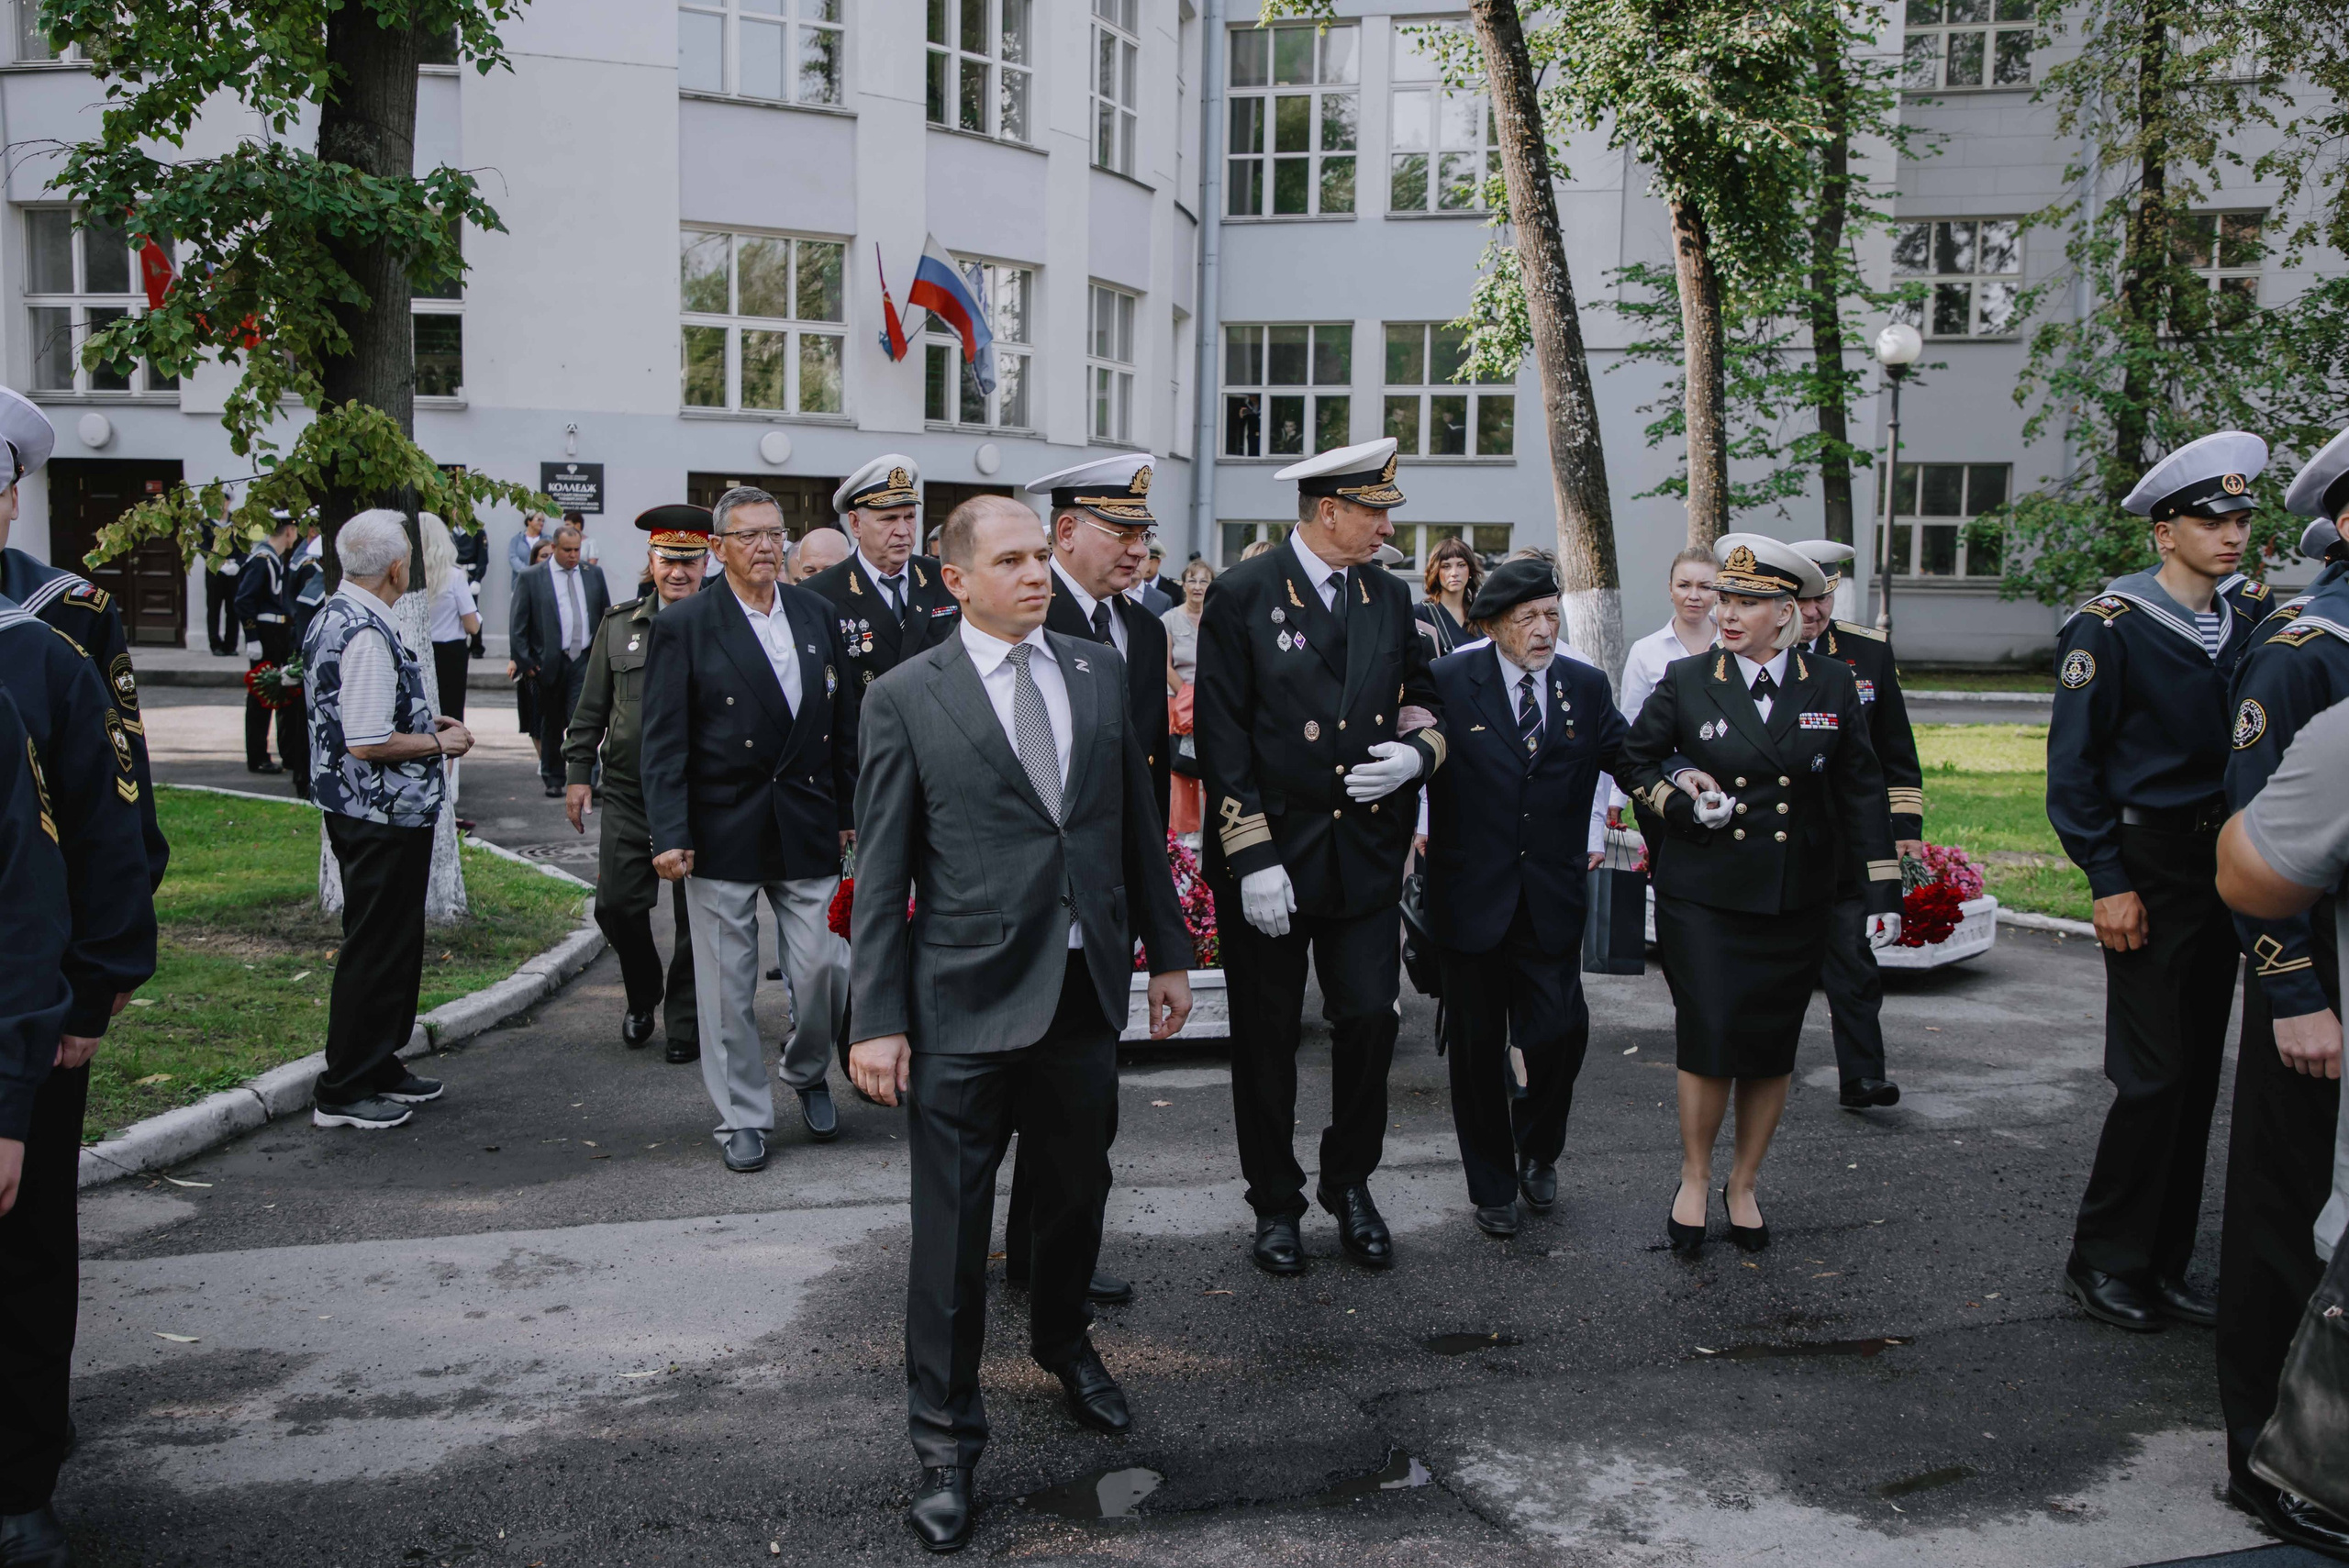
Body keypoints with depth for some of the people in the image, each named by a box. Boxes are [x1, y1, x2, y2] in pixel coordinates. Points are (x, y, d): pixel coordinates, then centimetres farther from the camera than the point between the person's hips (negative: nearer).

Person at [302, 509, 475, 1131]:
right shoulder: (368, 634, -23)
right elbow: (368, 742, -26)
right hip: (385, 817, -11)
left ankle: (379, 1067, 31)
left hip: (355, 811, 11)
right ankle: (344, 1092, 8)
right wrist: (437, 742, -12)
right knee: (377, 947, -1)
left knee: (390, 942, 20)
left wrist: (422, 724, 16)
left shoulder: (333, 616, 11)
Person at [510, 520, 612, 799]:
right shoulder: (530, 578, -1)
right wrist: (525, 662, -6)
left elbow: (607, 616, 15)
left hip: (585, 660, 1)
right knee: (551, 725, 10)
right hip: (550, 662, -1)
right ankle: (553, 780, 23)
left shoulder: (593, 575, 8)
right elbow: (519, 625, -1)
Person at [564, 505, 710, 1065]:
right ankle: (642, 998, 29)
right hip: (629, 793, 3)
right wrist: (578, 771, 6)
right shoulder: (619, 624, 7)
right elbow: (592, 706, 12)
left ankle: (684, 1022, 21)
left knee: (696, 915, 5)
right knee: (616, 903, 3)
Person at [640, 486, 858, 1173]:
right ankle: (743, 1116, 20)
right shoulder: (683, 625, -4)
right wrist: (669, 834, -12)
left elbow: (843, 724, 13)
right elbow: (663, 742, -6)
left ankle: (807, 1071, 31)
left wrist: (848, 813, 11)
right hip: (723, 830, -3)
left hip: (808, 828, 3)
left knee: (823, 968, 2)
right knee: (727, 983, 5)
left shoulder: (817, 615, 9)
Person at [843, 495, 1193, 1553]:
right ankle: (945, 1436, 19)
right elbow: (881, 873, -5)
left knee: (1078, 1187, 20)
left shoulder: (1100, 670, 6)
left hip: (1085, 987, 4)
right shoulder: (904, 698, -5)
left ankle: (1063, 1344, 47)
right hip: (966, 999, -4)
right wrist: (877, 1021, -7)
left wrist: (1168, 951, 11)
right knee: (951, 1223, 2)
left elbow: (1137, 821, 12)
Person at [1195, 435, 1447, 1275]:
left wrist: (1417, 753, -6)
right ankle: (1276, 1204, 23)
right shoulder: (1242, 595, -6)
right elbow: (1221, 737, -10)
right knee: (1266, 1037, 7)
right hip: (1271, 853, -4)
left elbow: (1421, 698, 19)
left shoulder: (1390, 596, 9)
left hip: (1367, 851, 4)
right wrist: (1253, 858, -15)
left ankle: (1350, 1181, 26)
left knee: (1370, 1020, 2)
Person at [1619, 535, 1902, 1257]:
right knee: (1708, 1041, -6)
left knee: (1771, 1048, 8)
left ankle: (1743, 1186, 26)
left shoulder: (1831, 685, 1)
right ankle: (1694, 1180, 16)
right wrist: (1679, 798, -9)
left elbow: (1861, 789, 6)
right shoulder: (1686, 681, -2)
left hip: (1795, 901, 2)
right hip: (1703, 897, -2)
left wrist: (1882, 886, 3)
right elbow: (1632, 760, 10)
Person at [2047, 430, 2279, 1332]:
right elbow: (2074, 764, -10)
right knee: (2156, 1074, -6)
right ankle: (2101, 1263, 9)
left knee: (2197, 1072, 9)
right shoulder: (2110, 625, -9)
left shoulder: (2250, 623, 10)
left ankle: (2162, 1266, 19)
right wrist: (2107, 881, -14)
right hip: (2149, 869, -6)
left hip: (2224, 868, 6)